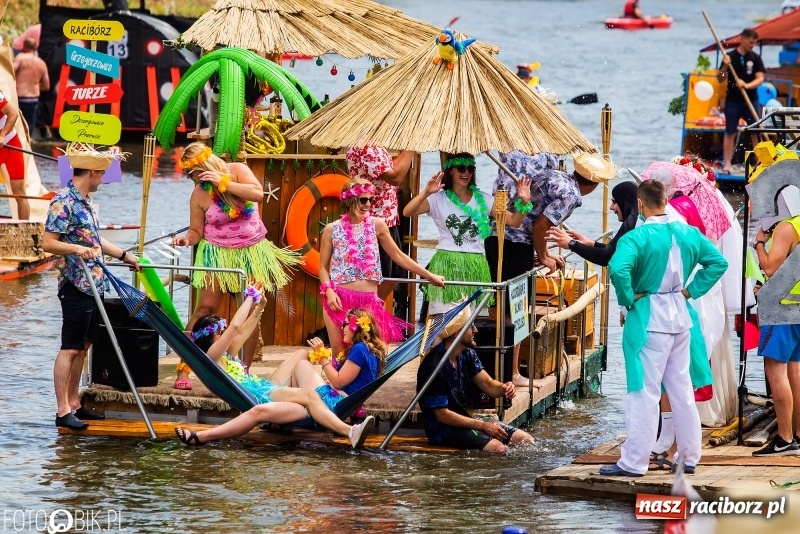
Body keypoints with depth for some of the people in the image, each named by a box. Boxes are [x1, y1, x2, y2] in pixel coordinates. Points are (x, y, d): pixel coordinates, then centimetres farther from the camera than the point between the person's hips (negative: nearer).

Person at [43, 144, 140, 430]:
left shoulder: (84, 201, 14)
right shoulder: (63, 202, -15)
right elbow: (48, 243, -20)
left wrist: (124, 255, 35)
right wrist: (77, 249, -34)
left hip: (92, 285, 10)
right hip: (76, 286, -10)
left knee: (82, 346, 13)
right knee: (70, 348, -8)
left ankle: (73, 403, 20)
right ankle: (63, 411, -7)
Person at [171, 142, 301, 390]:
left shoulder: (236, 171, -7)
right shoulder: (199, 194, -7)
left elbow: (257, 193, -21)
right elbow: (196, 231, -4)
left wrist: (223, 182, -24)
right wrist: (187, 239, -25)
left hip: (252, 252, 2)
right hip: (218, 254, -1)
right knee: (205, 307, -11)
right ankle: (183, 370, -12)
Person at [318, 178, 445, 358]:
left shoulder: (376, 225, 5)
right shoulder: (332, 230, 2)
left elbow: (398, 256, 11)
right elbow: (323, 266, 7)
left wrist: (430, 276, 12)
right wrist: (328, 291, -10)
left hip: (368, 300, 1)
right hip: (338, 299, -1)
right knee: (340, 353, 1)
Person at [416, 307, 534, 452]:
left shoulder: (467, 354, 4)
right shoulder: (434, 365, -23)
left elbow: (489, 385, 4)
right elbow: (442, 415, -21)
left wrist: (504, 388, -21)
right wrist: (483, 426, -20)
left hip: (465, 419, 9)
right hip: (443, 429, -9)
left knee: (526, 440, 0)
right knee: (498, 448, -29)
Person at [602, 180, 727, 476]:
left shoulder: (636, 238, -16)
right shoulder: (688, 233, 3)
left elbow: (618, 269, -32)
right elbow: (718, 262, 8)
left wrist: (628, 298, -16)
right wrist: (691, 290, 7)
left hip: (649, 319, -6)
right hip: (680, 318, 6)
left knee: (644, 391, -3)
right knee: (681, 388, 14)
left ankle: (634, 462, 0)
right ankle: (689, 456, 21)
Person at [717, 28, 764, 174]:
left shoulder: (756, 58, 2)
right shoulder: (730, 56, -2)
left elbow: (760, 79, -6)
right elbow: (720, 79, 0)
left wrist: (746, 85, -23)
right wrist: (725, 67, -20)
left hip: (751, 101, 1)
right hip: (732, 101, -1)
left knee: (756, 132, 1)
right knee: (730, 132, 5)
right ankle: (727, 164, 8)